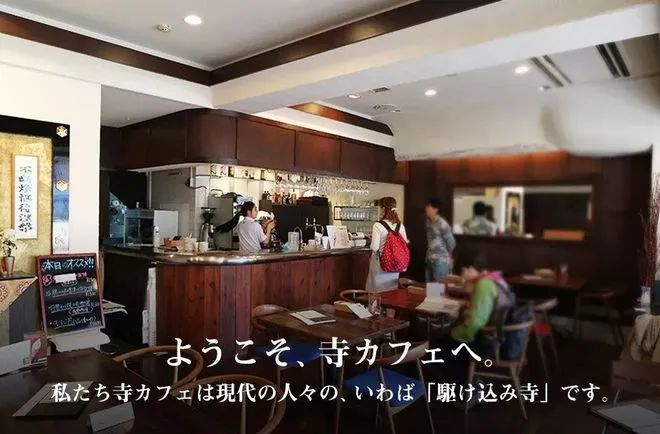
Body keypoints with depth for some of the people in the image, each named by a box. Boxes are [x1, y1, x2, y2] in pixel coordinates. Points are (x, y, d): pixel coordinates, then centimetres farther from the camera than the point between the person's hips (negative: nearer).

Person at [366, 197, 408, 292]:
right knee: (392, 291, 17)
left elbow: (375, 248, -16)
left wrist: (372, 239, 2)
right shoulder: (400, 225, 2)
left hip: (380, 263, -5)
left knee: (378, 293, 6)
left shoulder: (378, 225, -14)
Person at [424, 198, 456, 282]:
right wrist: (430, 253, 15)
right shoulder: (428, 222, 8)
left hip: (441, 261, -8)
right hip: (430, 260, 8)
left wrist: (445, 254, 3)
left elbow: (451, 242, -10)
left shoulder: (442, 224, -17)